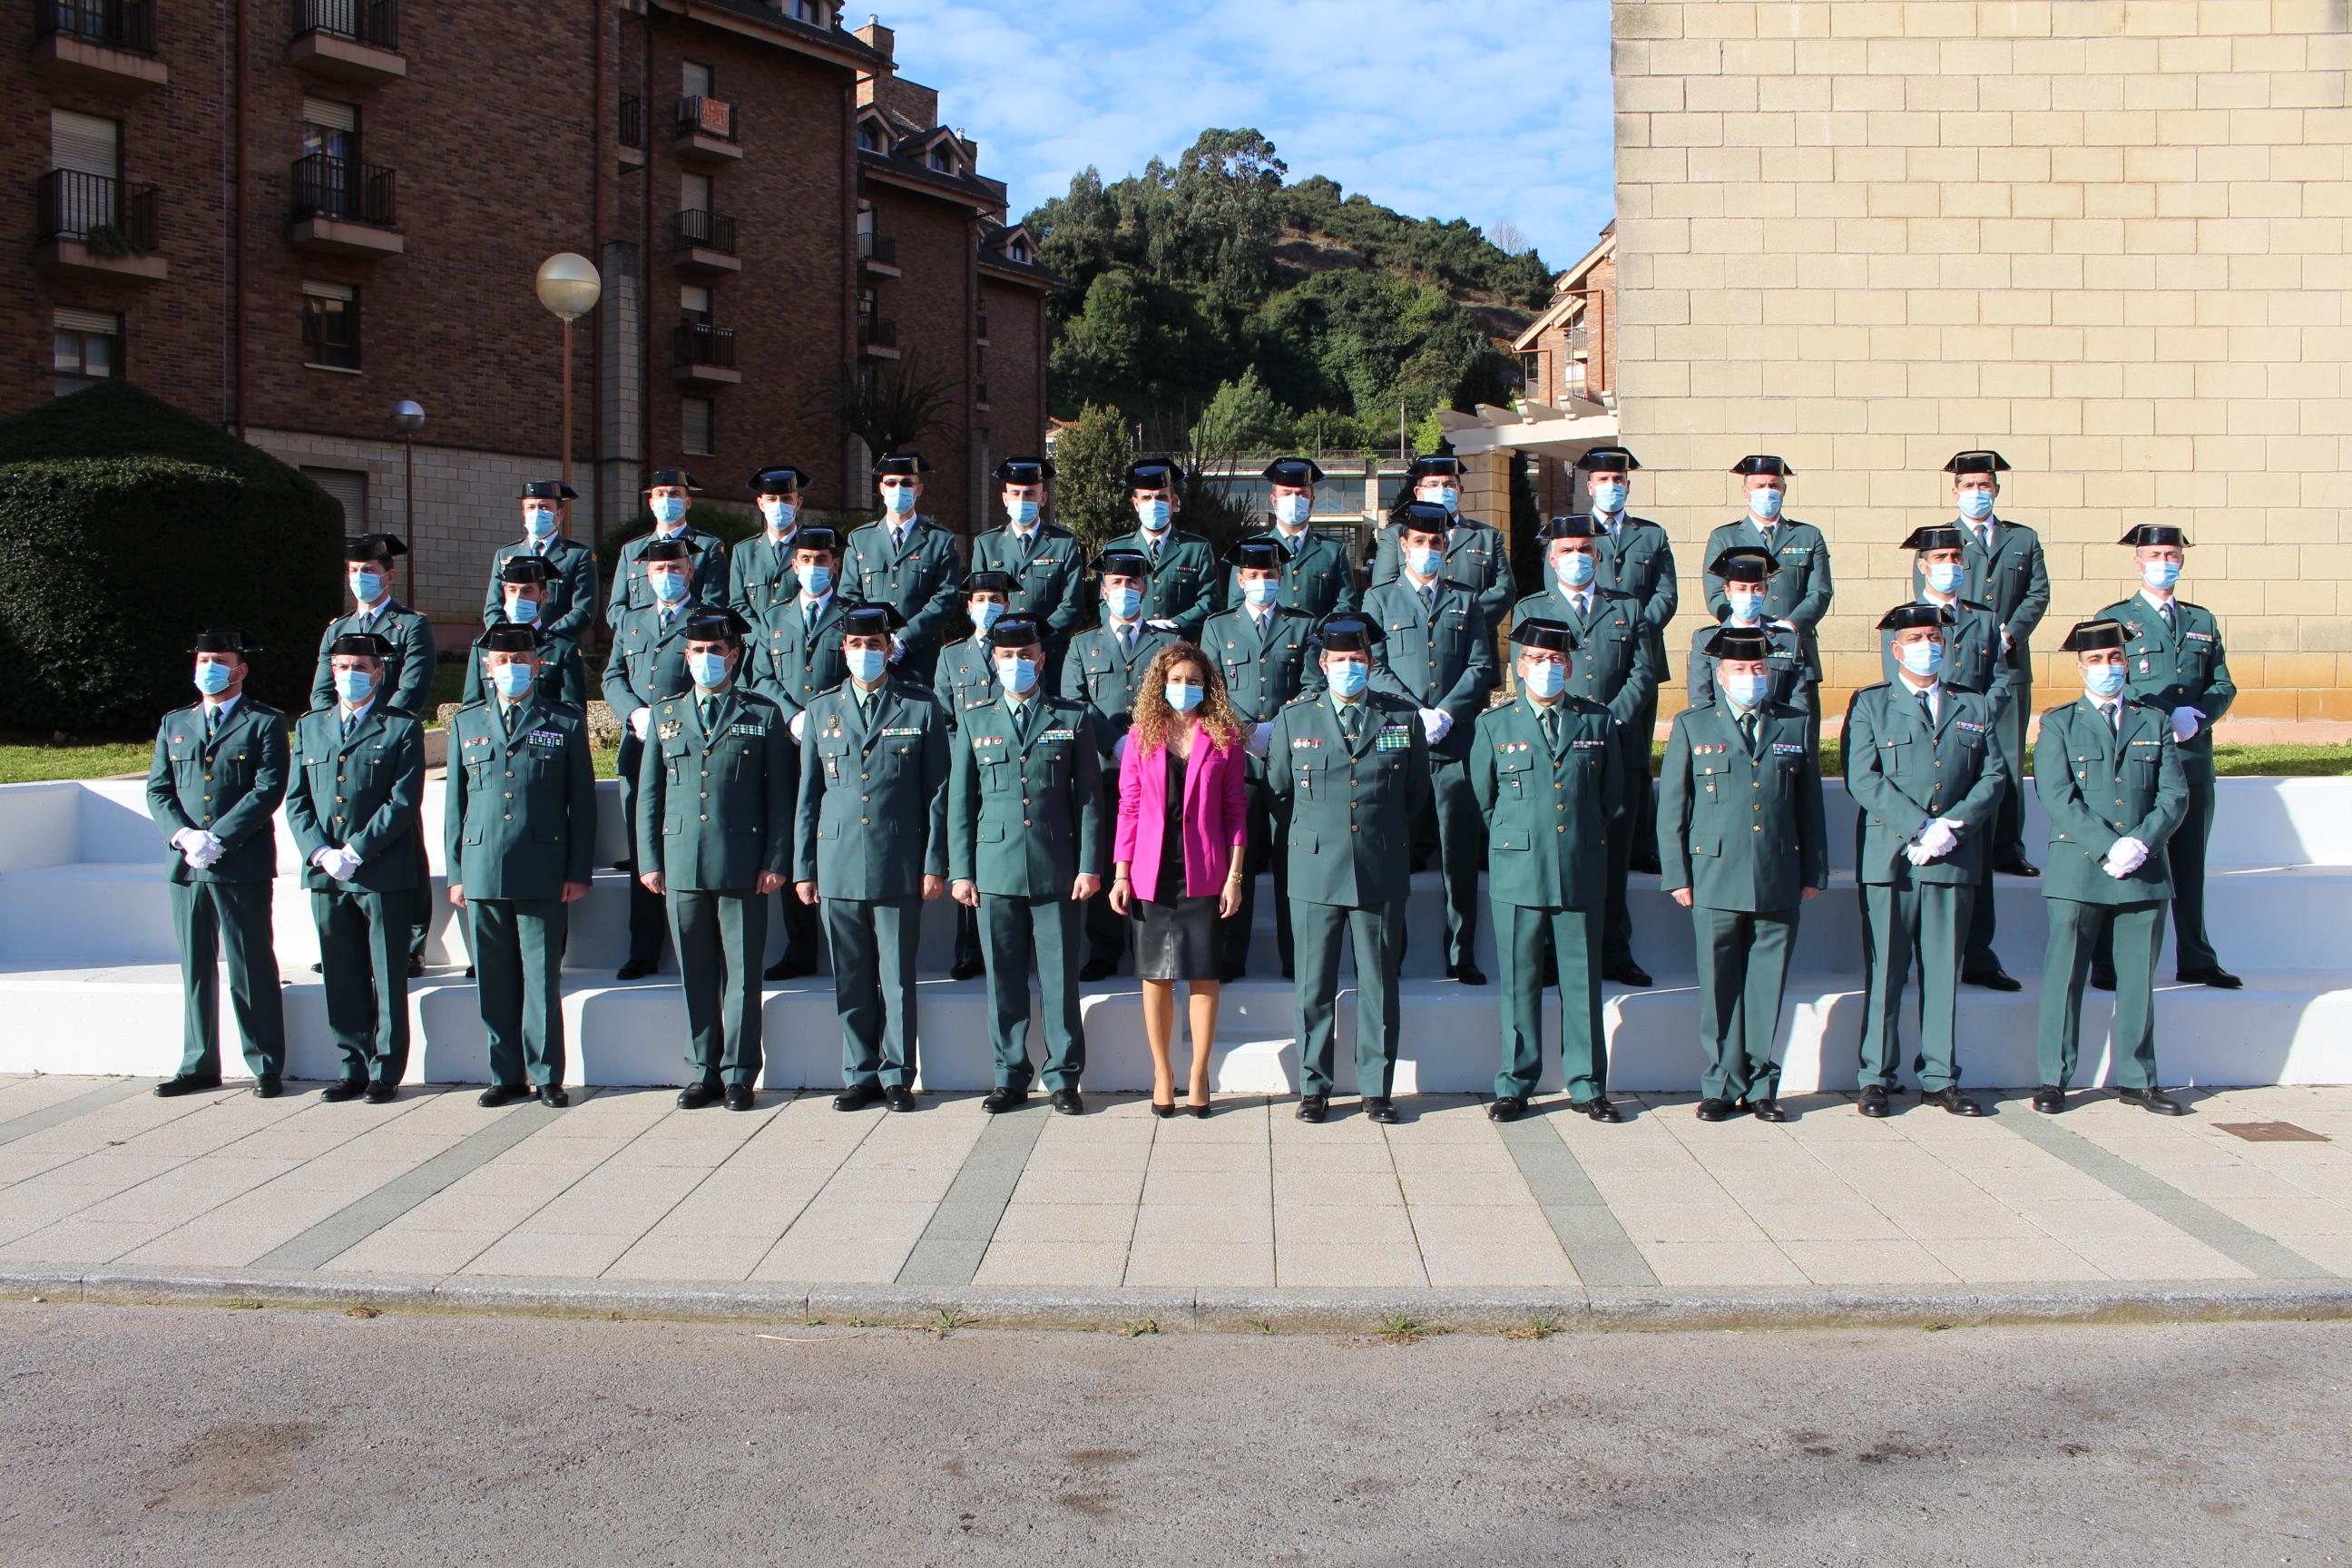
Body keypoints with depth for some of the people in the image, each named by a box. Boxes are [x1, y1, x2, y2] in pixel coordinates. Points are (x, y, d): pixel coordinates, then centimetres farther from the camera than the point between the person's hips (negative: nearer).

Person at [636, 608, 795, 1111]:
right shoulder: (665, 716, 14)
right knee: (695, 974, 7)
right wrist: (649, 861, 6)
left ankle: (738, 1075, 8)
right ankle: (703, 1073, 15)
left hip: (743, 866, -3)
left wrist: (776, 861, -5)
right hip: (682, 865, 3)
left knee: (742, 974, 0)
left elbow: (781, 796, 3)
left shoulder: (764, 716, 6)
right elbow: (649, 795, 14)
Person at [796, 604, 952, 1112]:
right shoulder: (820, 711, 11)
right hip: (838, 865, 2)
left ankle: (897, 1076, 13)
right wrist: (803, 869, 8)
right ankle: (860, 1076, 17)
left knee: (897, 978, 2)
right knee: (851, 980, 6)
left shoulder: (923, 708, 4)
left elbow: (938, 794, 3)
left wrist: (935, 864, -3)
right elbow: (808, 796, 12)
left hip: (899, 866, -2)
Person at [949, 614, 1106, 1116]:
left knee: (1060, 979, 1)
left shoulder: (1073, 719, 7)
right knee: (1004, 980, 5)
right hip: (996, 871, 2)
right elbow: (960, 803, 11)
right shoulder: (975, 724, 11)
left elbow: (1090, 797, 5)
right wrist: (960, 871, 4)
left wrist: (1090, 865, -3)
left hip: (1057, 872, -1)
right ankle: (1010, 1077, 16)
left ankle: (1064, 1079, 10)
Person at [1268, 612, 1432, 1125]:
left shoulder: (1403, 718, 5)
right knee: (1314, 986, 3)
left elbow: (1416, 791, 17)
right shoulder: (1294, 718, 4)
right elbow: (1278, 788, 16)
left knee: (1379, 985, 5)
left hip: (1381, 872, 0)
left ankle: (1376, 1089, 14)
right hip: (1315, 870, 0)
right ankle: (1313, 1087, 13)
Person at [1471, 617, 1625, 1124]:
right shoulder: (1494, 725, 5)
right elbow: (1482, 799, 13)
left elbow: (1613, 797, 17)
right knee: (1519, 984, 3)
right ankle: (1514, 1086, 12)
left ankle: (1586, 1087, 14)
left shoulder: (1598, 722, 8)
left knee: (1583, 981, 4)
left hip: (1582, 873, 1)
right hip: (1517, 873, -1)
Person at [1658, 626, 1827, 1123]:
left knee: (1767, 986, 5)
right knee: (1719, 987, 2)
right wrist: (1677, 876, -1)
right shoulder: (1692, 726, 6)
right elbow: (1671, 807, 5)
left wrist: (1813, 873, 9)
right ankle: (1722, 1087, 12)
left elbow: (1810, 806, 13)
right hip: (1715, 879, -1)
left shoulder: (1795, 726, 11)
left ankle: (1761, 1086, 14)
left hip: (1779, 883, 2)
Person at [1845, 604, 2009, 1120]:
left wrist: (1951, 826, -9)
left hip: (1955, 859, 2)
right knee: (1884, 971, 0)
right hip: (1888, 858, -2)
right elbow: (1863, 778, -5)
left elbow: (1993, 777, 7)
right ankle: (1877, 1078, 7)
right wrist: (1921, 826, -14)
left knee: (1944, 971, 5)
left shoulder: (1977, 706, 14)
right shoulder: (1870, 704, 7)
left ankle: (1940, 1078, 12)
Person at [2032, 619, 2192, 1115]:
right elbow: (2057, 798, -7)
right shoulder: (2058, 724, 5)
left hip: (2145, 872, 2)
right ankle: (2053, 1080, 7)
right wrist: (2109, 847, -16)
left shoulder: (2155, 723, 13)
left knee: (2138, 981, 7)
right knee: (2063, 978, -1)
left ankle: (2137, 1079, 17)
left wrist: (2142, 843, -12)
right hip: (2077, 873, -2)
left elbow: (2175, 794, 5)